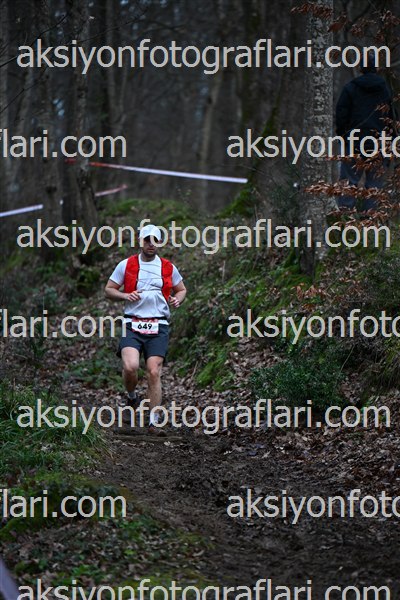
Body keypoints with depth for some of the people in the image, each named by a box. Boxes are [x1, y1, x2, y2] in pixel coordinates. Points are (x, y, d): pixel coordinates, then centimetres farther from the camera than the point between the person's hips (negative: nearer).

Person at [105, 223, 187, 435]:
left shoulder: (168, 268, 10)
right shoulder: (126, 265, 6)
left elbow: (181, 289, 23)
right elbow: (108, 290, 10)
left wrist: (177, 299, 0)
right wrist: (125, 296, -10)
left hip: (158, 327, 1)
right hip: (132, 325, -1)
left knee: (154, 372, -8)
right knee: (130, 367, -21)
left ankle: (154, 421, -2)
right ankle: (132, 397, 13)